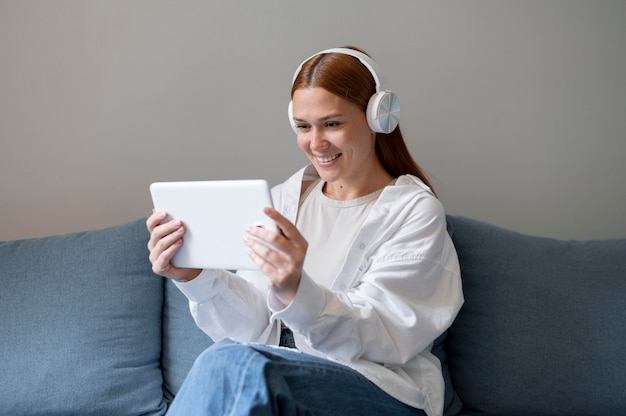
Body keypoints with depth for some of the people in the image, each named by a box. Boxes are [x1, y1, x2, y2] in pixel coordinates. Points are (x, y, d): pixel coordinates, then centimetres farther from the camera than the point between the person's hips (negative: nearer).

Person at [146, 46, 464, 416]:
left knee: (230, 363, -30)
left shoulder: (415, 210, -4)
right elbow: (257, 325, 2)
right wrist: (196, 278, -17)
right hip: (289, 372, 4)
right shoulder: (284, 200, 10)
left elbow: (379, 339, -16)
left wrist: (296, 292, -34)